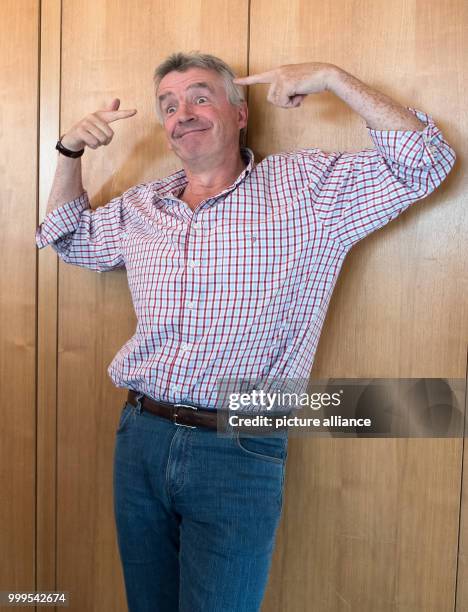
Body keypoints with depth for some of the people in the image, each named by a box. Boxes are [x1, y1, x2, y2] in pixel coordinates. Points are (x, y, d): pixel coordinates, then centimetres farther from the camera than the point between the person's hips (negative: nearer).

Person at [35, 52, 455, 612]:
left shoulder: (306, 187, -3)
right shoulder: (139, 207, 10)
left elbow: (425, 164, -6)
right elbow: (70, 239, 27)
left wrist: (332, 77, -12)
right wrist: (70, 152, 12)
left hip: (240, 453, -4)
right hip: (140, 439, 5)